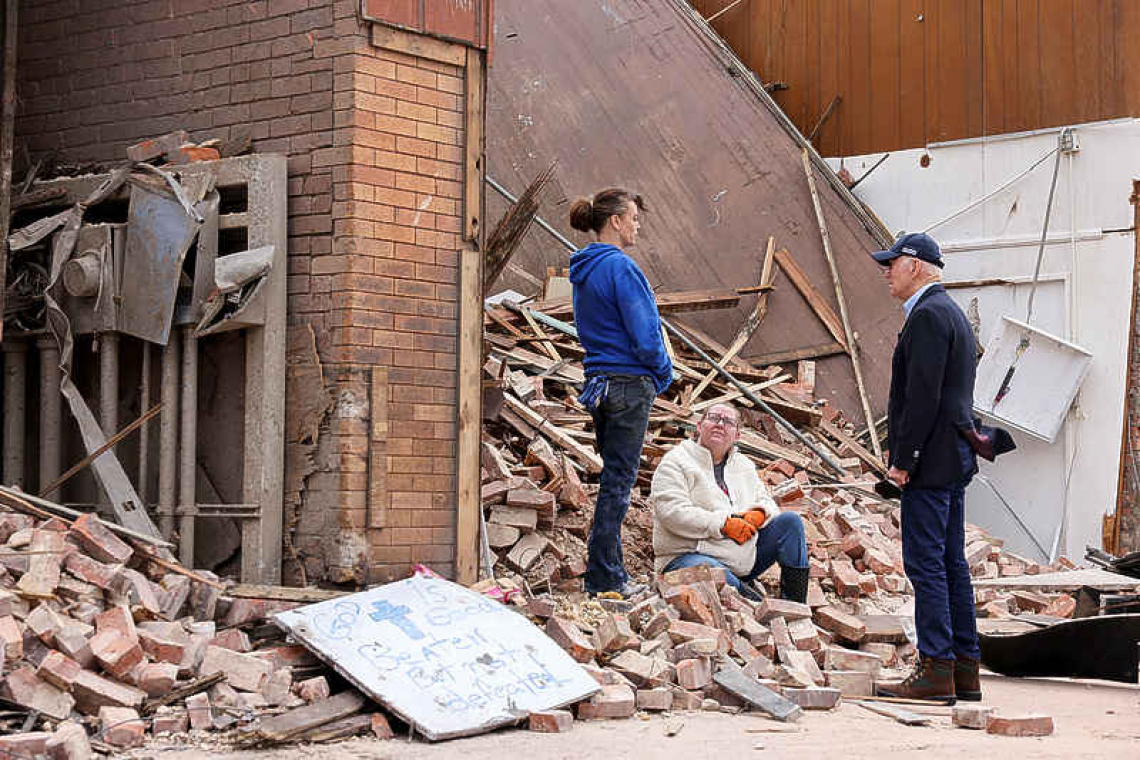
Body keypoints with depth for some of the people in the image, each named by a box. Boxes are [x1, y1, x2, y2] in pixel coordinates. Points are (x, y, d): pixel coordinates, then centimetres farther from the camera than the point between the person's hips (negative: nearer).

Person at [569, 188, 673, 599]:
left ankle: (608, 571, 19)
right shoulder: (620, 267, -15)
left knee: (614, 478, 15)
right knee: (618, 481, -4)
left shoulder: (584, 269, 13)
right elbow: (643, 332, -18)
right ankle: (604, 577, 0)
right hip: (629, 383, -9)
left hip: (599, 384, 9)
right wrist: (664, 373, 0)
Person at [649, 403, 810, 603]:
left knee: (790, 521, -3)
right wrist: (723, 524, -20)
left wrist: (758, 514, -4)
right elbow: (673, 513, -15)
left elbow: (766, 503, 23)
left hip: (743, 559, 7)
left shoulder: (745, 465, 20)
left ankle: (796, 607, -6)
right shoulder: (675, 462, -2)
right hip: (689, 555, -7)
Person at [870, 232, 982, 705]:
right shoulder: (952, 313, 20)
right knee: (952, 563, 11)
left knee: (926, 563, -8)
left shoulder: (928, 315, -13)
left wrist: (903, 459, -18)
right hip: (954, 458, 10)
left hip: (931, 460, -10)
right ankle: (964, 671, 14)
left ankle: (936, 671, -8)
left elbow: (923, 395, -20)